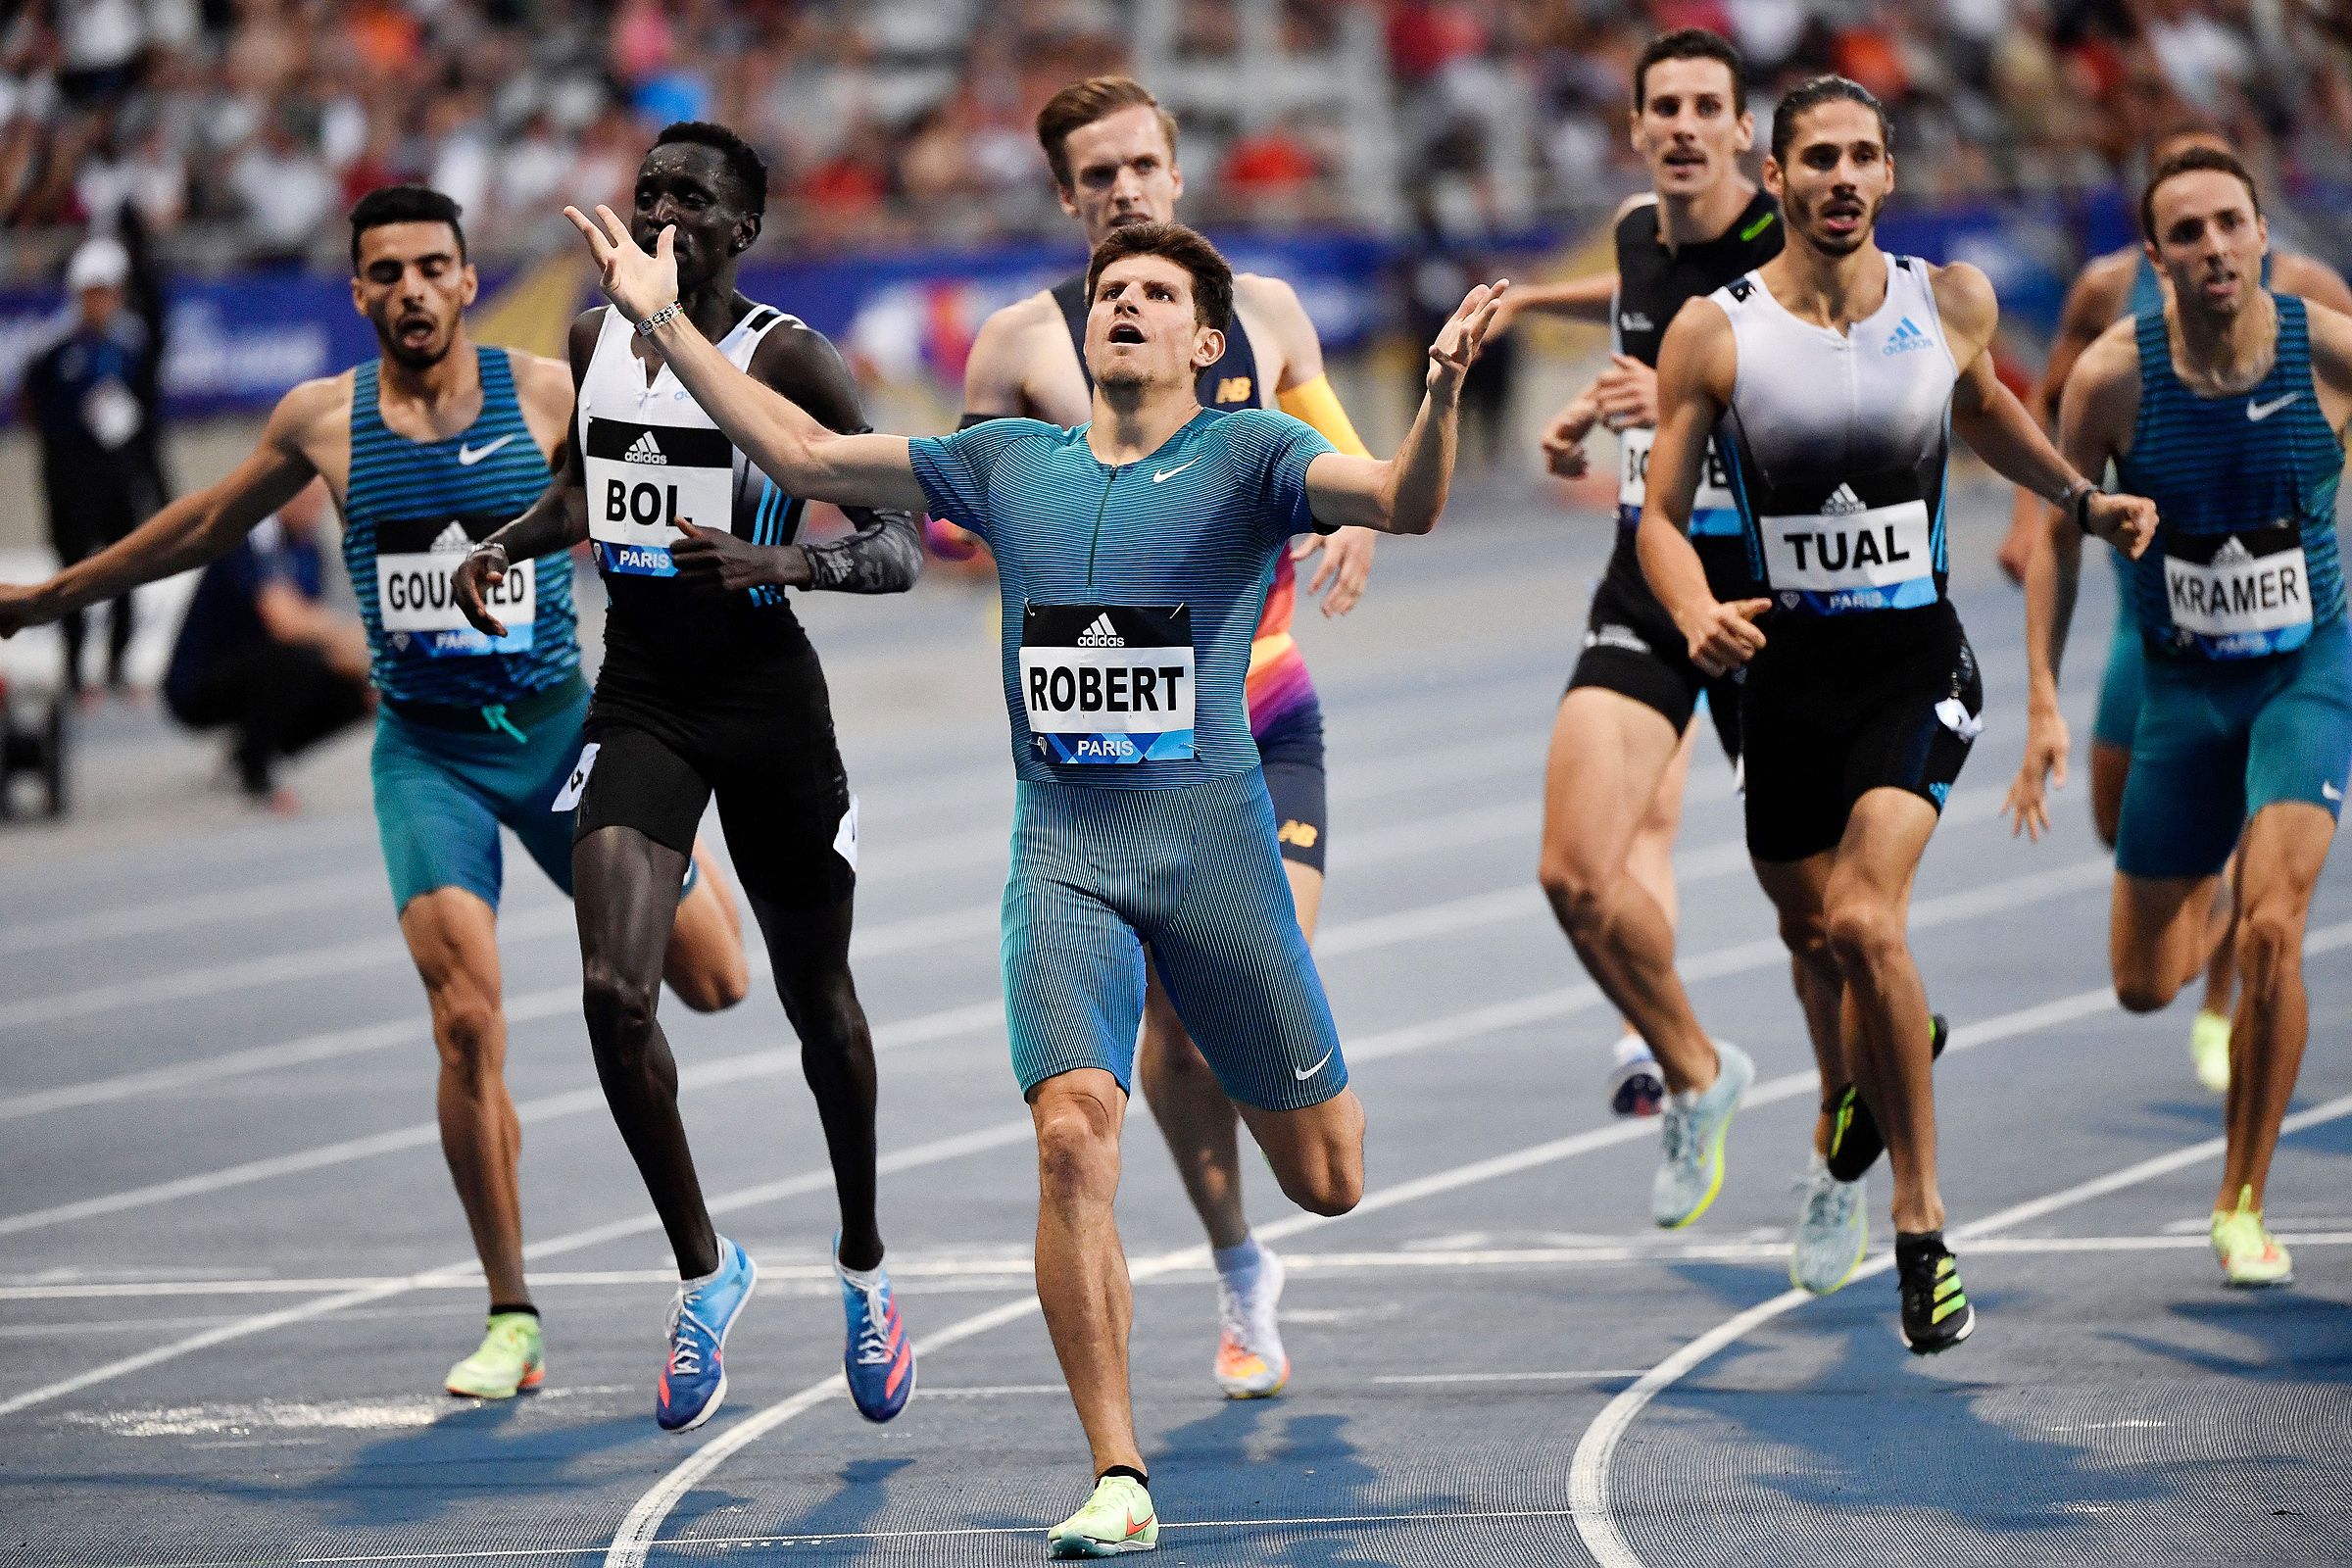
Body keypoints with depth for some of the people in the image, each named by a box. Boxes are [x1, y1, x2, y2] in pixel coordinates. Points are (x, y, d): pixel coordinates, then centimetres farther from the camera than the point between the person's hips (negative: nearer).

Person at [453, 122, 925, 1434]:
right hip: (641, 698, 3)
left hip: (768, 698, -3)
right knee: (615, 992, -15)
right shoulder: (596, 339, 5)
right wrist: (510, 544, 6)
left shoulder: (791, 362, -11)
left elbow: (903, 549, -14)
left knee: (819, 997, 11)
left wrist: (789, 560, -32)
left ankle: (865, 1264, 35)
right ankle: (705, 1268, 3)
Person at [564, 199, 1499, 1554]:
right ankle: (1120, 1481, -15)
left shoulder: (1251, 457, 1)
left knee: (1327, 1184, 5)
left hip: (1214, 842, -1)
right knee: (1074, 1134, -20)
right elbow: (804, 453, 18)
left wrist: (1443, 391, -35)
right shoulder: (1008, 464, 12)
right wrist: (663, 319, 14)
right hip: (1064, 854, 1)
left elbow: (1407, 502, -15)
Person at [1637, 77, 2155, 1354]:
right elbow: (1661, 513, -3)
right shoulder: (1714, 332, -7)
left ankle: (1922, 1230, -15)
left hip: (1915, 664, -1)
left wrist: (2080, 498, 19)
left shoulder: (1951, 303, -1)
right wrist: (1699, 618, -21)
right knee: (1810, 932, 15)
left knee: (1864, 926, -21)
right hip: (1786, 666, 1)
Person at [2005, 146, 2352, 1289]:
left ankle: (2243, 1203, -3)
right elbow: (2059, 534, -2)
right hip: (2181, 682, 1)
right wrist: (2044, 703, -7)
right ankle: (2203, 896, 49)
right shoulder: (2113, 376, -14)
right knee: (2144, 984, 9)